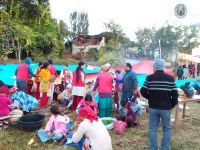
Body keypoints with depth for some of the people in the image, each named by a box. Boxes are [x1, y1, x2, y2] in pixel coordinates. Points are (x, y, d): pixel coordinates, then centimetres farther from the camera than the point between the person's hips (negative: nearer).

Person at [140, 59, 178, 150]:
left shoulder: (149, 78, -6)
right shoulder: (170, 78, -6)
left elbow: (143, 92, -5)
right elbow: (175, 94, -6)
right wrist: (173, 104, 11)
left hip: (153, 107, 0)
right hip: (166, 108, 0)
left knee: (153, 129, 12)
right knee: (167, 129, 15)